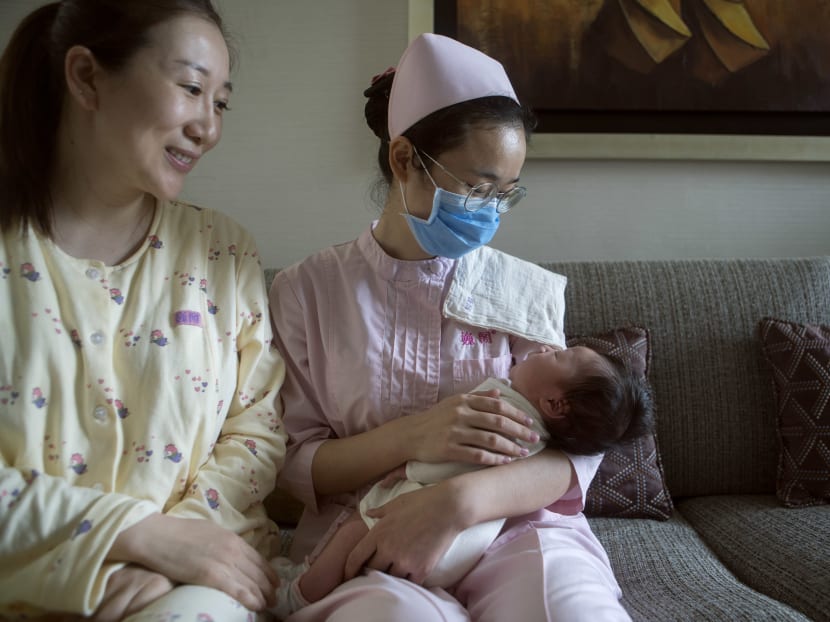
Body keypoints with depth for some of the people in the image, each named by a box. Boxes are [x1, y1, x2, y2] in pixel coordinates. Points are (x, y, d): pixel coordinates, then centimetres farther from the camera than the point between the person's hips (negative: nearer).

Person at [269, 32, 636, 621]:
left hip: (515, 523, 2)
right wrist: (410, 437, -19)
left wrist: (460, 500, -24)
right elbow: (294, 463, 1)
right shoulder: (308, 289, 1)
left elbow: (573, 453, -3)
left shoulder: (528, 291, 5)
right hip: (366, 538, -1)